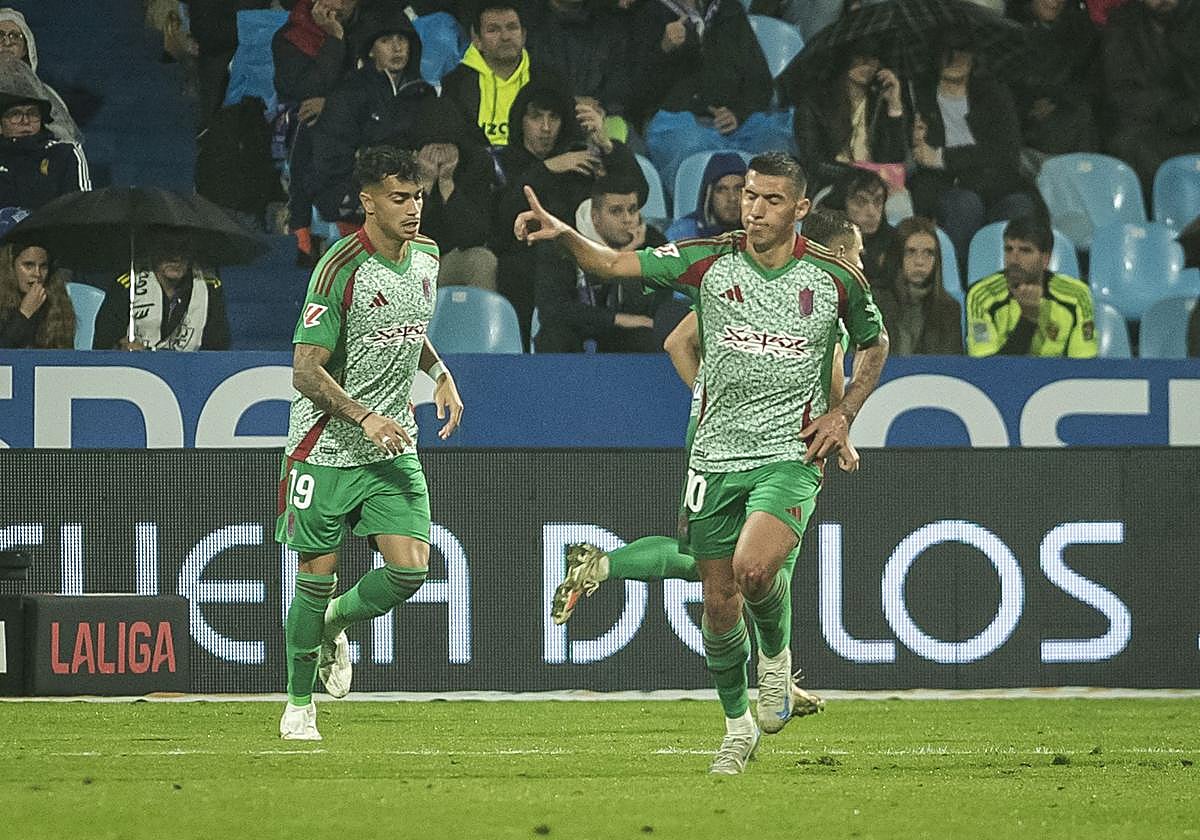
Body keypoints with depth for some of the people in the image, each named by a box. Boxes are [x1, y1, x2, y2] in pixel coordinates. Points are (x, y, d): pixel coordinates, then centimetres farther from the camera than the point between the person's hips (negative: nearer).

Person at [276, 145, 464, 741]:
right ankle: (299, 705, 20)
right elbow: (306, 370, -18)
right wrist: (364, 417, -29)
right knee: (318, 576, 1)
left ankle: (335, 622, 24)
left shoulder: (426, 257, 4)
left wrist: (440, 373, 7)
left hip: (392, 447, 5)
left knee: (410, 568, -8)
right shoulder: (340, 269, -18)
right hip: (327, 448, -5)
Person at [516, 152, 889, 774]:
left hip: (790, 454, -2)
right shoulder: (710, 261, -3)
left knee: (754, 568, -27)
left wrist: (845, 413, 3)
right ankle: (738, 727, 27)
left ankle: (776, 653, 5)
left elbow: (874, 342, 16)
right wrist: (563, 234, -26)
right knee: (719, 605, 5)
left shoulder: (835, 277, -2)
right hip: (717, 454, 2)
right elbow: (614, 264, -7)